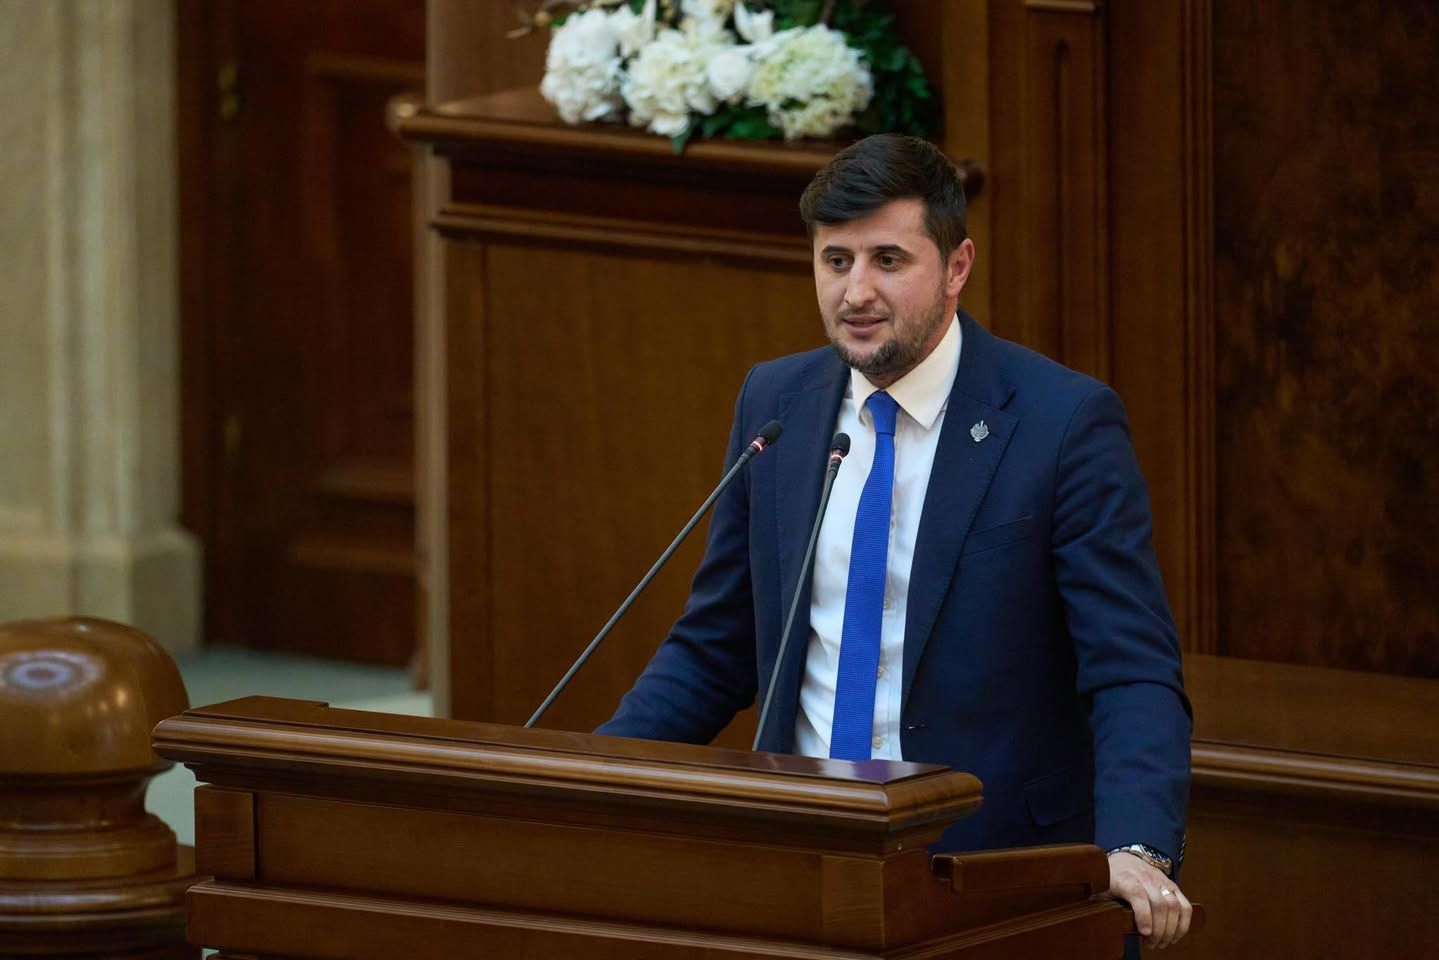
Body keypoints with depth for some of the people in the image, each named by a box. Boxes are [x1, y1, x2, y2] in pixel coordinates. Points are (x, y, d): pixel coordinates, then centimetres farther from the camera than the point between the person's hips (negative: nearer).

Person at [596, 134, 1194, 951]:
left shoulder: (1066, 421, -7)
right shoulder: (775, 403, 9)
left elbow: (1134, 675, -11)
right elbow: (714, 652, 17)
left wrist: (1136, 852, -29)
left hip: (990, 877, -4)